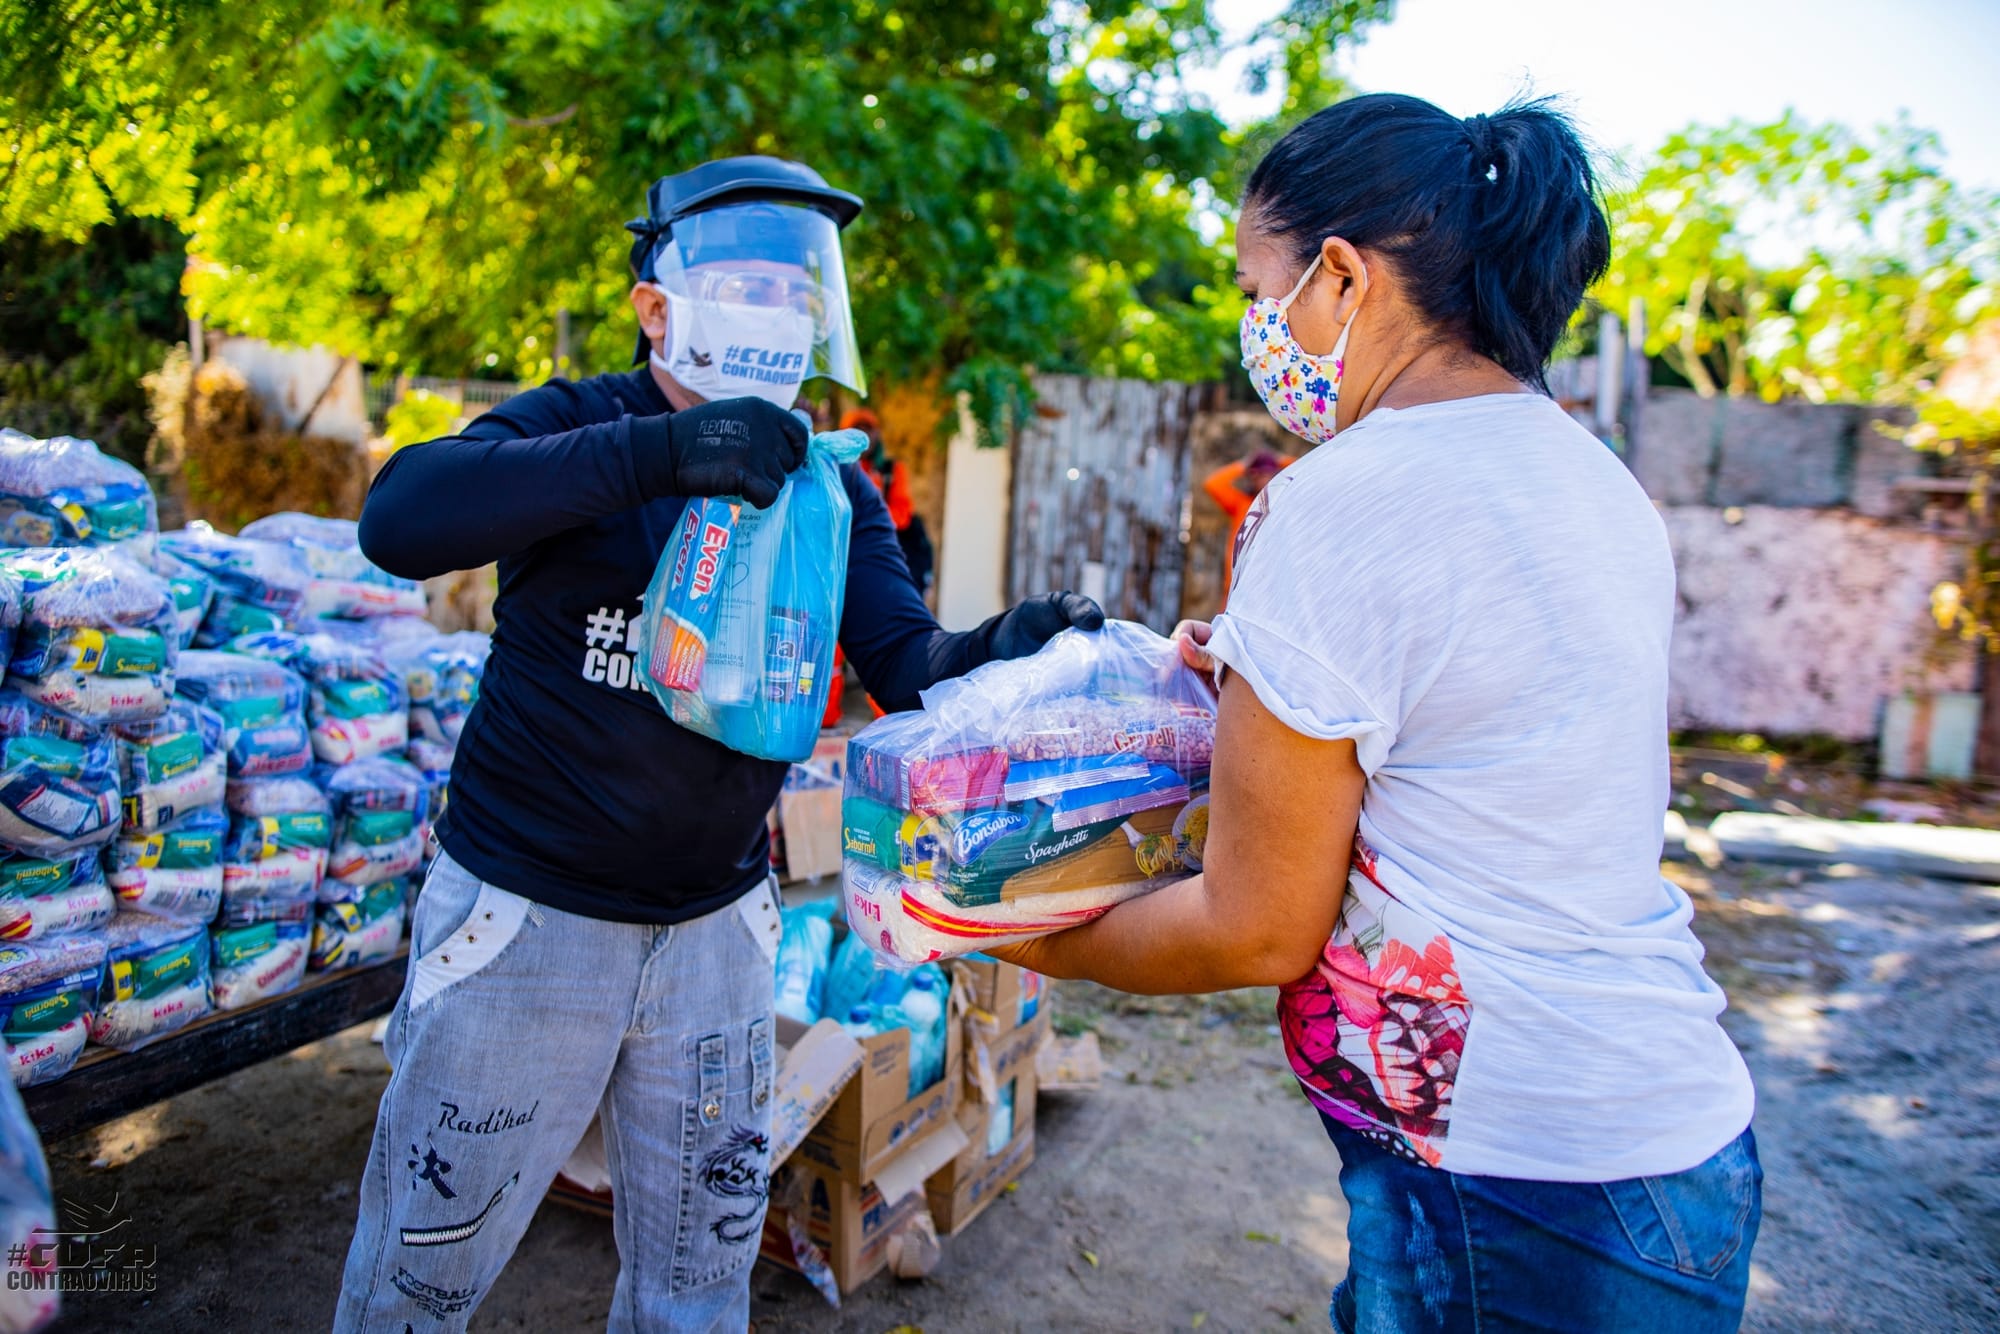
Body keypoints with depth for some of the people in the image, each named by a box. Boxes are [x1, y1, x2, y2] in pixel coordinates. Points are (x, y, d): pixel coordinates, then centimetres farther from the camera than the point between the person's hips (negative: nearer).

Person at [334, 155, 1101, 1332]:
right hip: (525, 909, -3)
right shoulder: (575, 428, -9)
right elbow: (398, 520, -28)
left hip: (716, 924, 4)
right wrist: (658, 453, -38)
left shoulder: (830, 486, 3)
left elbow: (908, 667, -7)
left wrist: (1000, 651, -30)